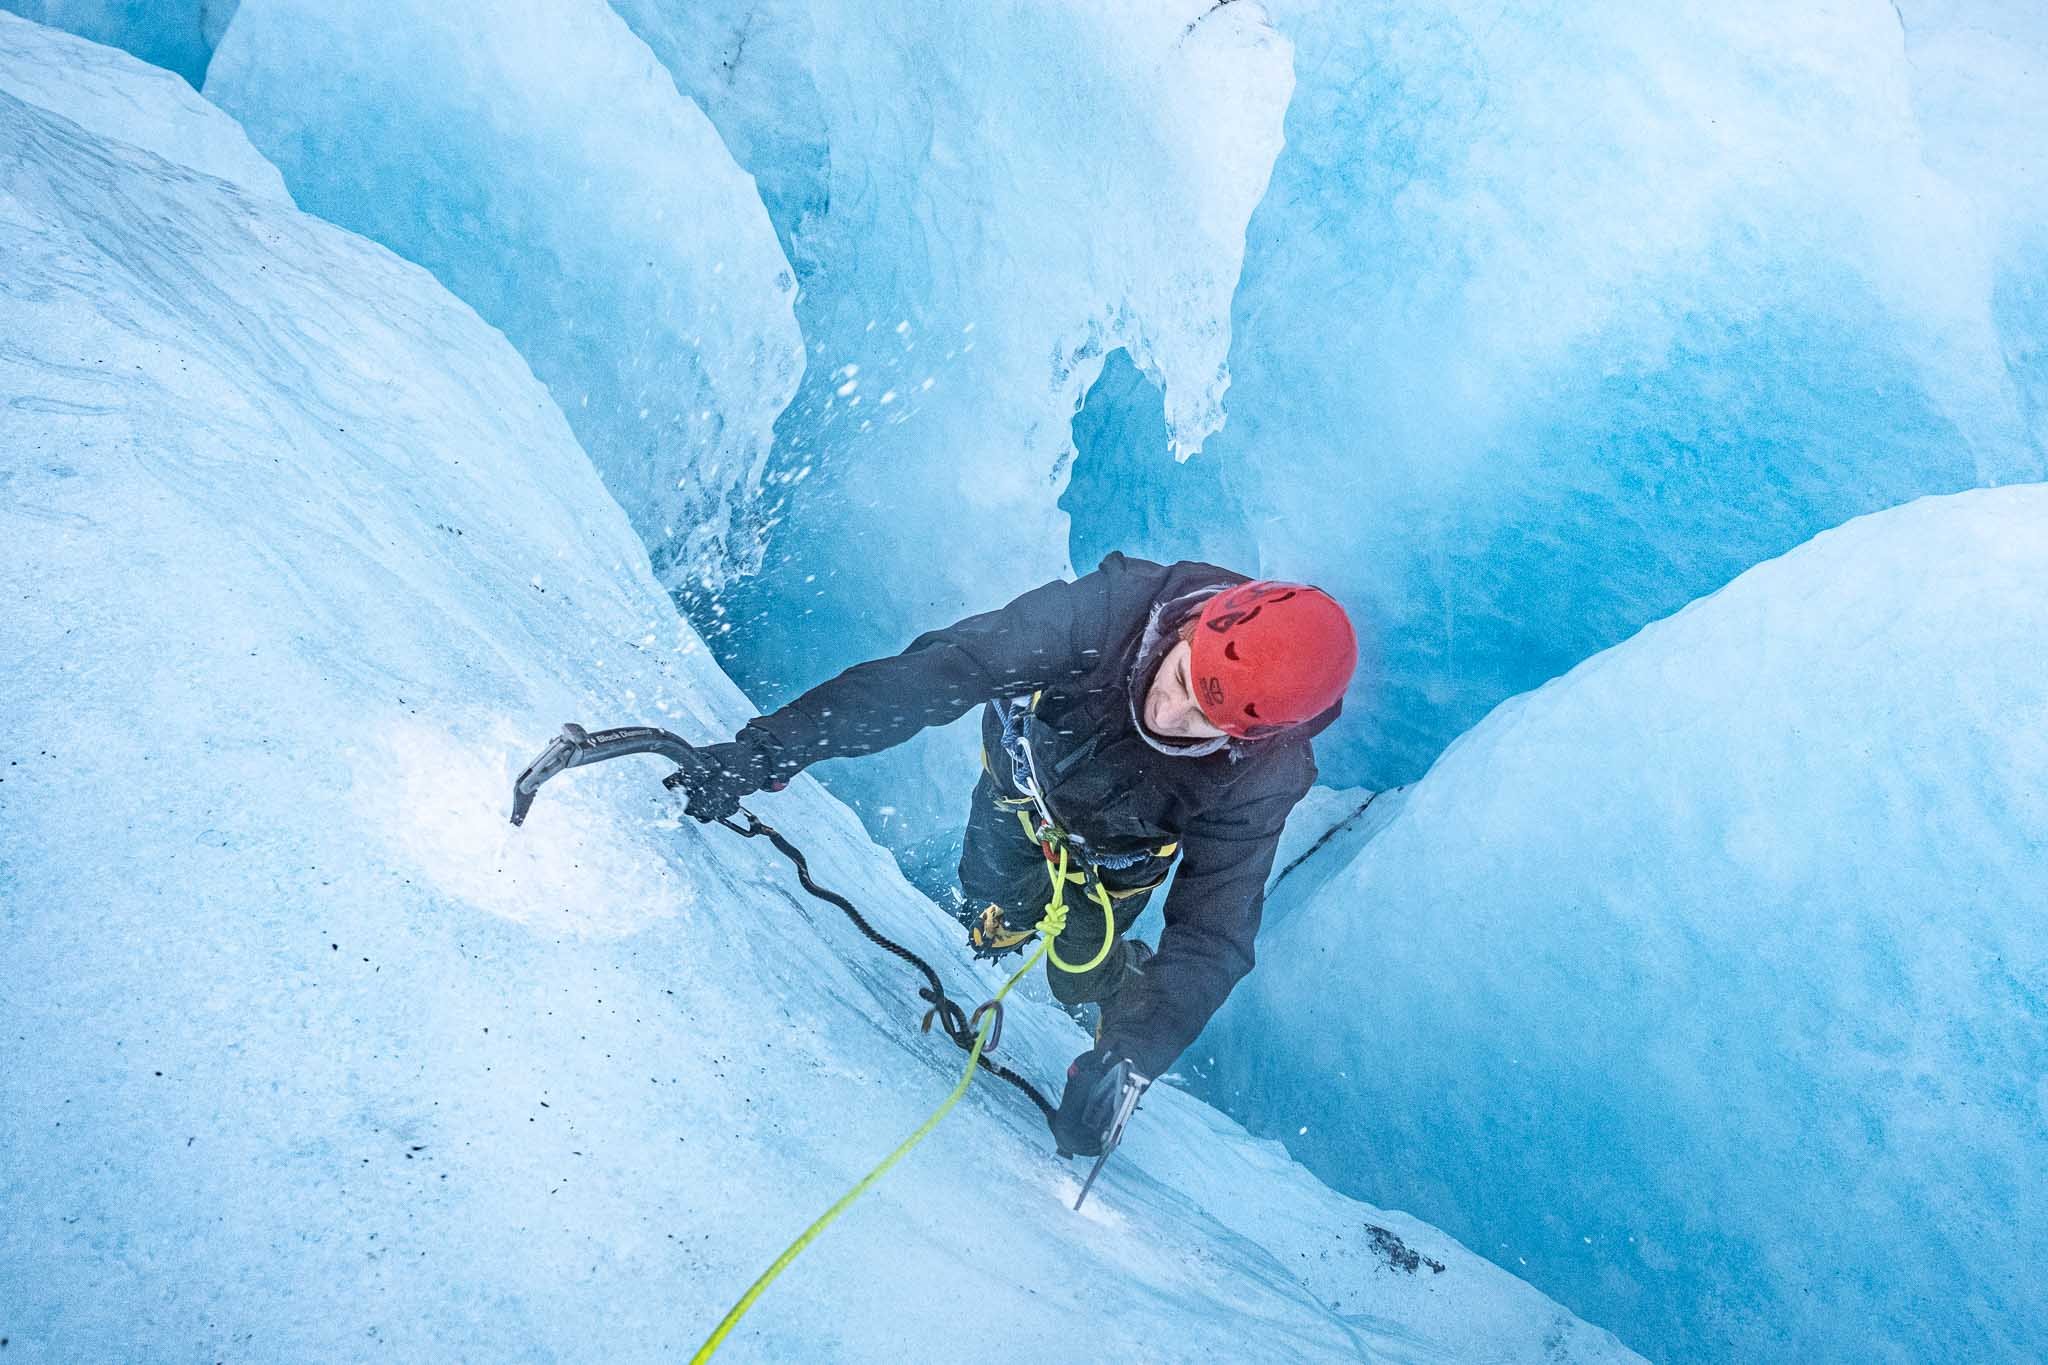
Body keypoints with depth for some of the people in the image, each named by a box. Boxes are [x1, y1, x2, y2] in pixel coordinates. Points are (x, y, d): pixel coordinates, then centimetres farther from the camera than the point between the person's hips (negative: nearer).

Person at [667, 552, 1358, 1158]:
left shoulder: (1259, 777, -39)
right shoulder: (1114, 608, -43)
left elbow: (1213, 934, -34)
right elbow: (937, 672, -44)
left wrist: (1130, 1057, -45)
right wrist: (776, 745, -49)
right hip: (1025, 776, 1)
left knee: (1079, 978, 3)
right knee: (995, 920, 17)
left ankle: (1128, 980, 39)